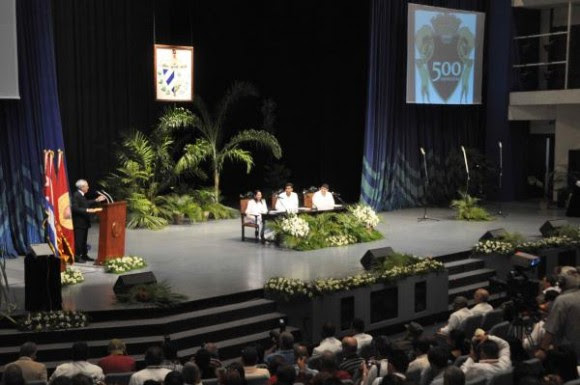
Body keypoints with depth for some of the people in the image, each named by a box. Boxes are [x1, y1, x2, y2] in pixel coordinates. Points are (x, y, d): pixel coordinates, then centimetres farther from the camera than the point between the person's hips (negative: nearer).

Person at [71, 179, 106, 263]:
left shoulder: (82, 195, 13)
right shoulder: (76, 195, -17)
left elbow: (86, 203, 23)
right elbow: (75, 208, -23)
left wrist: (96, 200, 19)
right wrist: (87, 210, -27)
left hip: (84, 222, 10)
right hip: (79, 223, -10)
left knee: (84, 240, 17)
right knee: (78, 240, -5)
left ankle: (84, 255, 25)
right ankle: (77, 257, 0)